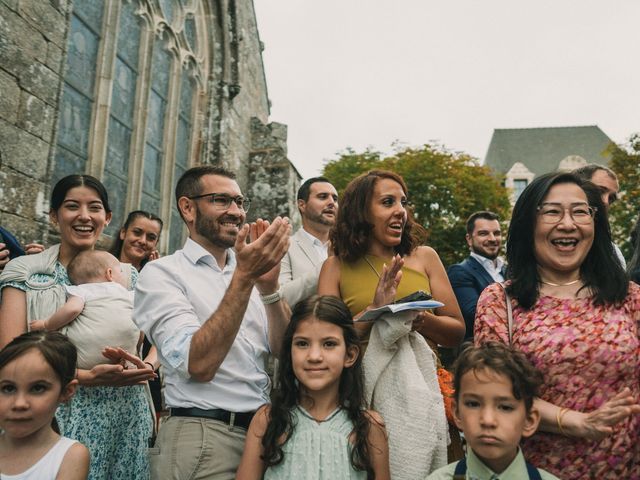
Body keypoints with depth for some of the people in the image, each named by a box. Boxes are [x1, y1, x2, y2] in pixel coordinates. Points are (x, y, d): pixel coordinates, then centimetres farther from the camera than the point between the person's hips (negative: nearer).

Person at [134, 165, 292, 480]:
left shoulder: (248, 271, 9)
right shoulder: (161, 274, -8)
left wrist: (269, 285, -13)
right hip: (202, 437, -6)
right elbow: (199, 364, -21)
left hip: (264, 432, 6)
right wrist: (243, 277, -25)